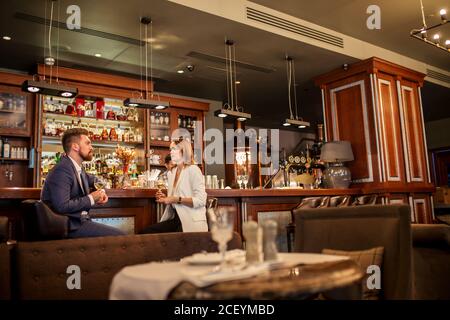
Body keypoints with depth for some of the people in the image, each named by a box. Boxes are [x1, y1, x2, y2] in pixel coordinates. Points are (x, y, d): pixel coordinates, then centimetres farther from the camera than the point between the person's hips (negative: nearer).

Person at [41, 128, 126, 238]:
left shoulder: (77, 168, 11)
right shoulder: (62, 170, -16)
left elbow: (91, 179, 33)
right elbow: (62, 206, -27)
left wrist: (100, 192, 12)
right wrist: (90, 199, -15)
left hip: (80, 220, 9)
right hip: (70, 226, -9)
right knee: (119, 236, -18)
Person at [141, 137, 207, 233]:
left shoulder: (193, 170, -6)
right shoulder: (171, 173, 16)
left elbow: (200, 200, -15)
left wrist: (176, 199, -19)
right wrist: (165, 198, 4)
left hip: (192, 221, -7)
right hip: (175, 219, 7)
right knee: (146, 232, -12)